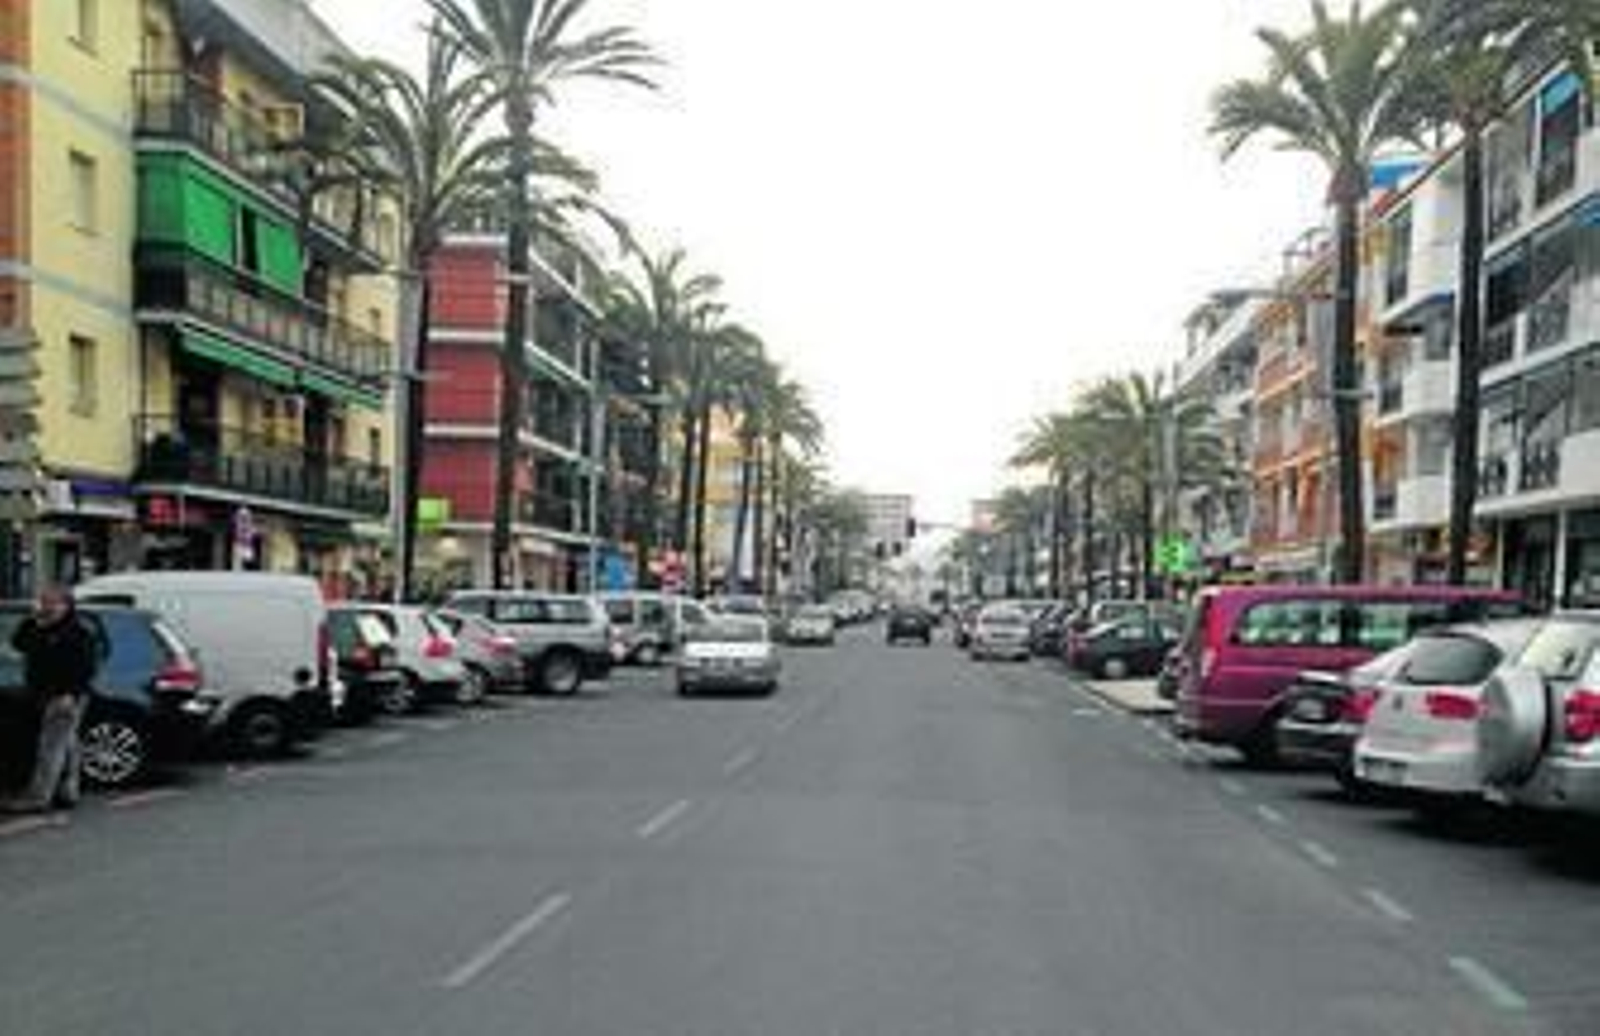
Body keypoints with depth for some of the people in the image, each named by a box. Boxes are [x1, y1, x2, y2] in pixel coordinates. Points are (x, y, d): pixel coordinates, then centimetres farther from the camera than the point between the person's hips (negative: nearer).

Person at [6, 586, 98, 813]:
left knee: (52, 746, -11)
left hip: (64, 699, -9)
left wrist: (71, 694, -25)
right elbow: (18, 643, 14)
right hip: (46, 697, 9)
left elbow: (85, 667, -18)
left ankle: (38, 798, -13)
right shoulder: (42, 630, 17)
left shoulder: (78, 633, -11)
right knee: (65, 745, 14)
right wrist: (32, 623, 0)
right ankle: (67, 793, 20)